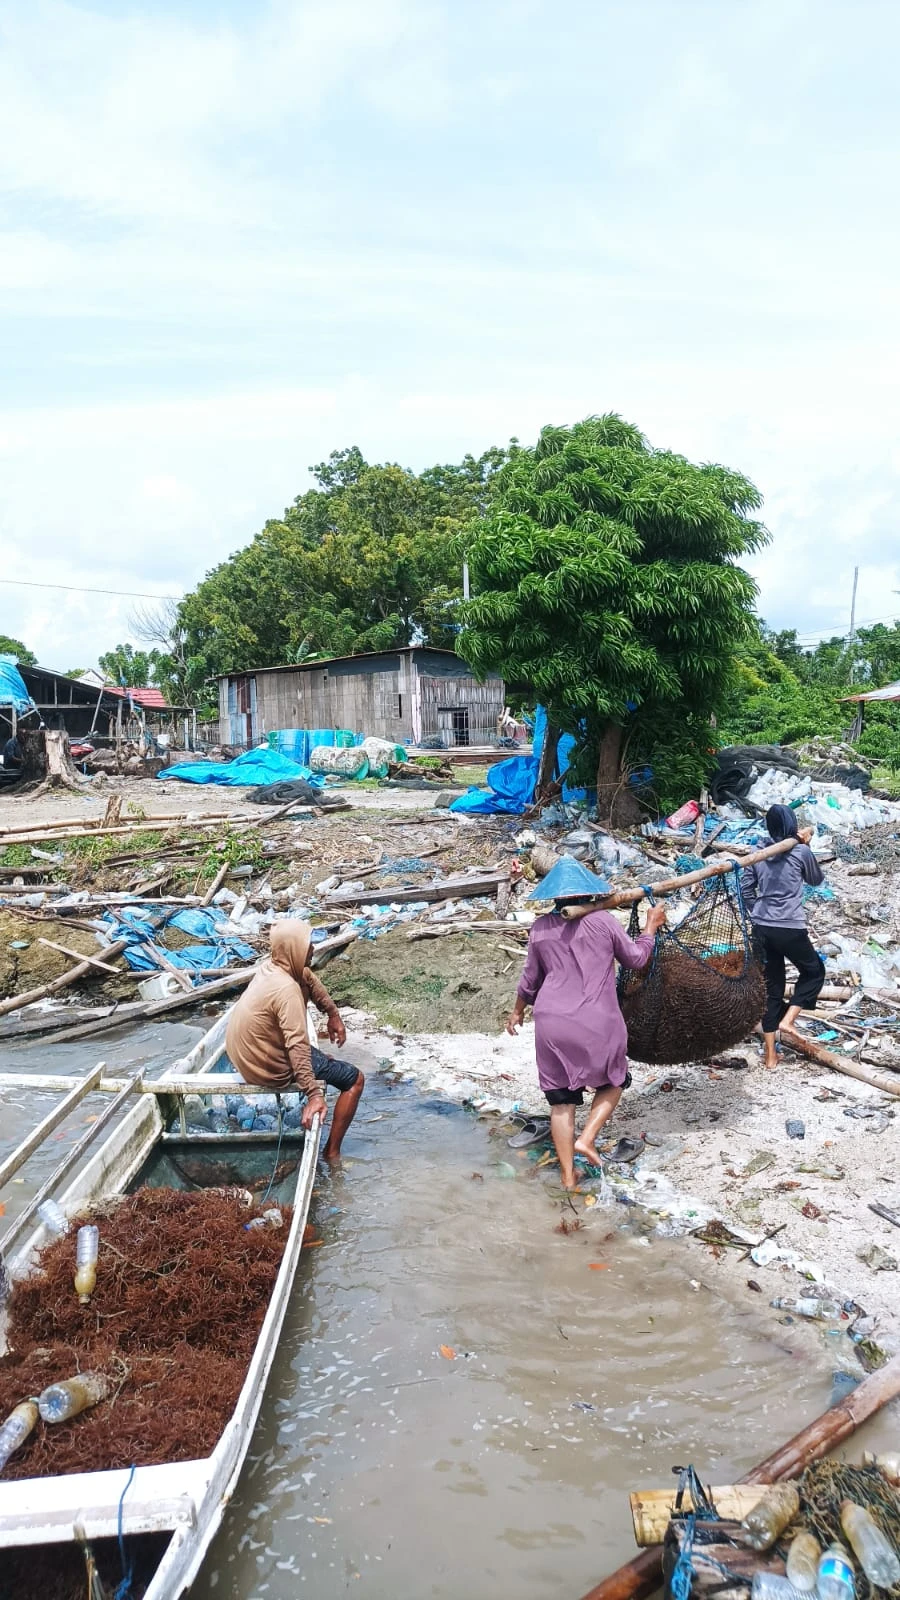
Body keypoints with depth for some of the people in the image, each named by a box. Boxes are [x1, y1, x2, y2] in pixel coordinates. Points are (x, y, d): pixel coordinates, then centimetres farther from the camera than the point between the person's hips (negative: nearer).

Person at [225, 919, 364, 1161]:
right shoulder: (286, 989, -31)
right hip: (269, 1068, -9)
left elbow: (310, 981, 17)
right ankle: (332, 1152, 4)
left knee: (327, 1060, 32)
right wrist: (314, 1095, -39)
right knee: (354, 1079, 0)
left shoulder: (273, 966, -3)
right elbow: (297, 1044, -37)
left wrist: (333, 1014, 19)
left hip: (247, 1053, 9)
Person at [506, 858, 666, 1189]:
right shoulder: (602, 921, -2)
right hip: (597, 1023, -2)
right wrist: (651, 926, 26)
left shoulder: (541, 928, 6)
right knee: (612, 1084, 22)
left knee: (561, 1101, 9)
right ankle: (586, 1138, 2)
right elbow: (635, 958, 11)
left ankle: (568, 1177, 10)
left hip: (552, 1023, 2)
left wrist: (518, 1011, 31)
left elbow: (530, 979, 15)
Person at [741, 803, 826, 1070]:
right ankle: (788, 1019, 5)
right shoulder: (801, 852, -6)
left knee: (772, 986, 13)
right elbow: (817, 880, 13)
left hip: (761, 929, 4)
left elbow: (745, 889, 7)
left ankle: (770, 1055, 16)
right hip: (790, 929, -4)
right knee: (814, 971, 23)